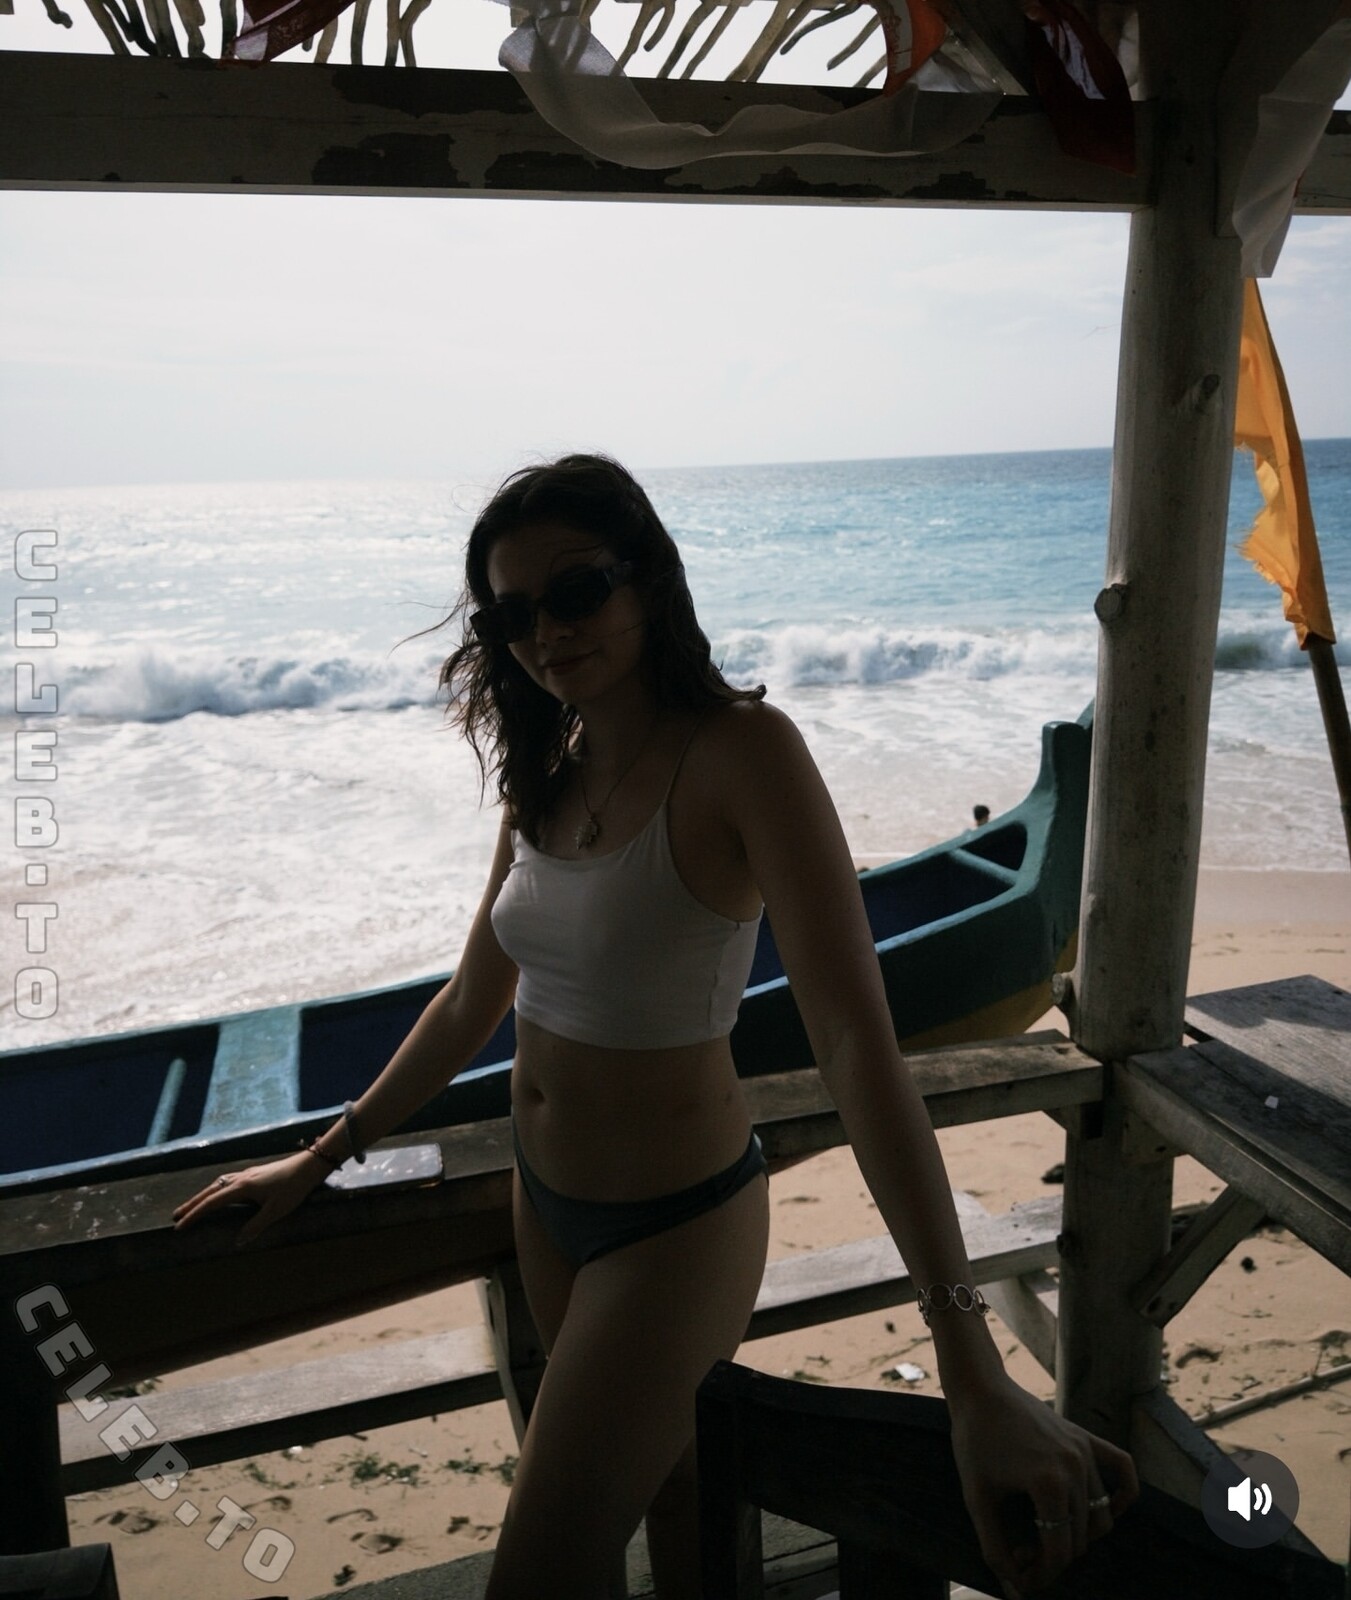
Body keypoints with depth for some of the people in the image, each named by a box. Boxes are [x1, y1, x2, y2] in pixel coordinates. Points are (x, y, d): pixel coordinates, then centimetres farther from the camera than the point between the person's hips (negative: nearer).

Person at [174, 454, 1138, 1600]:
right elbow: (473, 1002, 10)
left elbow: (856, 1040, -29)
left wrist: (973, 1373, -32)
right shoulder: (549, 773, 0)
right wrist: (323, 1158, 15)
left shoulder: (738, 750, -22)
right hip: (545, 1204, 6)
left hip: (676, 1225, -6)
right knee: (675, 1503, 22)